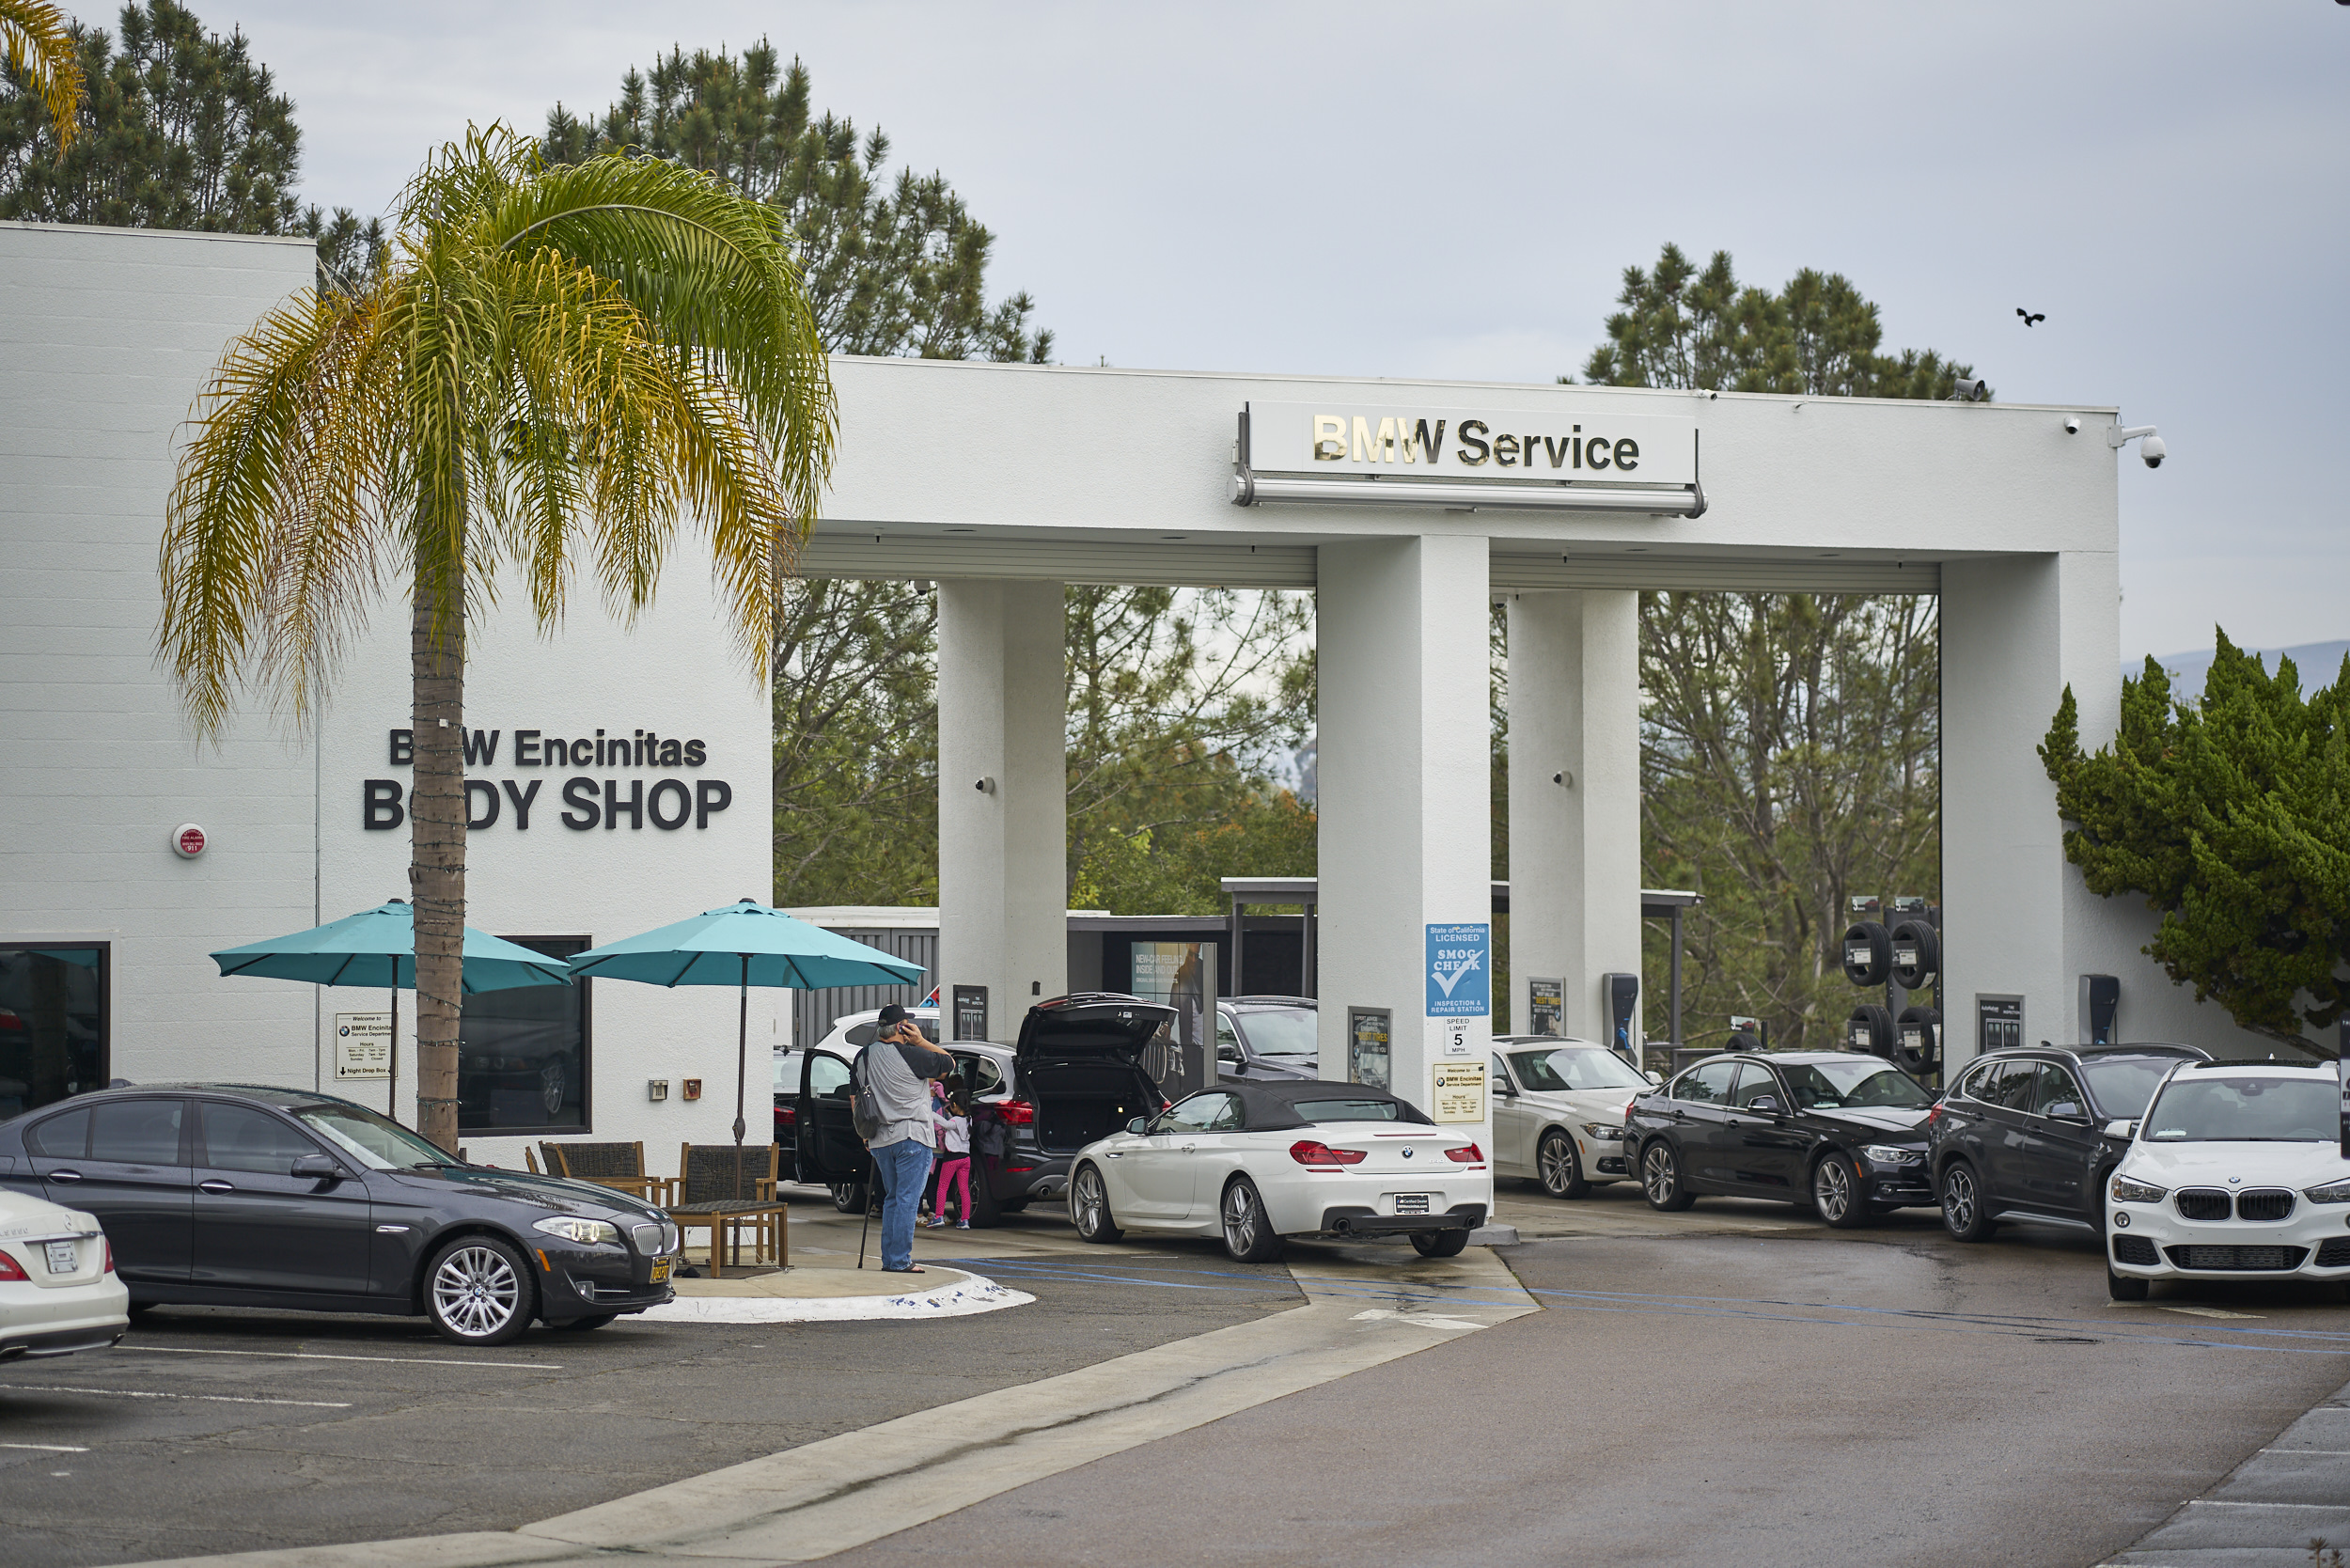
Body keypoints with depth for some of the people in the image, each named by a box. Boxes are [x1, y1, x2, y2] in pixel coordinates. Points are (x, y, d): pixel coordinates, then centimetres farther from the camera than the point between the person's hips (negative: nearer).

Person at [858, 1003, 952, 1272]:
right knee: (906, 1200, -5)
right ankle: (900, 1260, -8)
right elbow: (949, 1063, -1)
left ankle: (889, 1258, 16)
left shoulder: (864, 1056, 7)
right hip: (911, 1138, -7)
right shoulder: (911, 1056, -13)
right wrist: (921, 1041, 0)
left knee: (892, 1199, 16)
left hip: (879, 1140, 7)